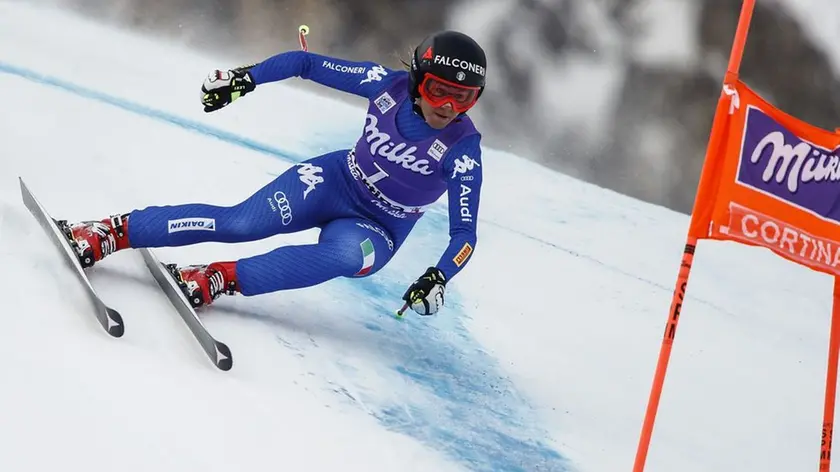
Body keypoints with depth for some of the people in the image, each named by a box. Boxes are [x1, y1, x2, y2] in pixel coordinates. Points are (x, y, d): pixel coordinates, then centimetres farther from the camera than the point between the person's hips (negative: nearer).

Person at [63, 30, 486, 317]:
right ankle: (111, 232, -19)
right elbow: (307, 63, -4)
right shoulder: (388, 84, -15)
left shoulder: (463, 148, -22)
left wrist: (438, 278, -38)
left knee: (347, 255, -38)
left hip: (376, 231, -1)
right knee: (241, 222, -22)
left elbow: (464, 233, -20)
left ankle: (220, 279, -33)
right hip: (335, 181, 2)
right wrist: (247, 77, -15)